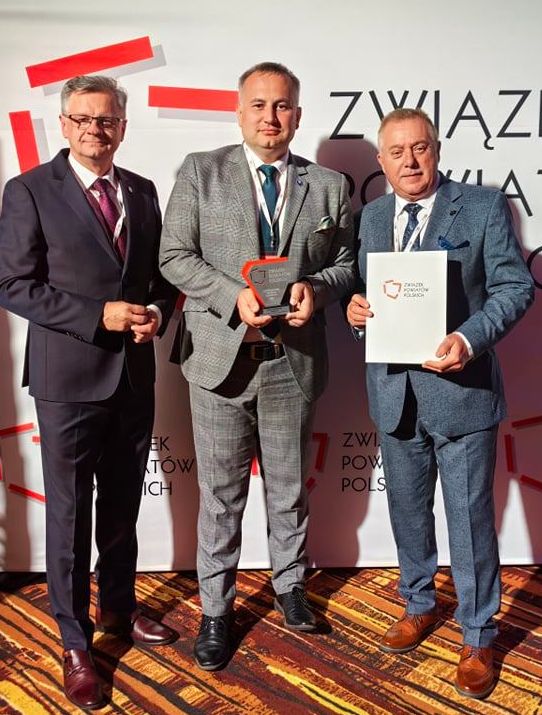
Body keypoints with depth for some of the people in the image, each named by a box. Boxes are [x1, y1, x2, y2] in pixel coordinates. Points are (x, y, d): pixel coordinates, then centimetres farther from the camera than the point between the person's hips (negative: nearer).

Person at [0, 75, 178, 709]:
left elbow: (162, 271, 15)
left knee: (123, 507, 17)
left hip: (135, 374, 5)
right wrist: (99, 316, -18)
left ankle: (118, 607, 39)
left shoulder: (142, 192, 9)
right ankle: (75, 644, 22)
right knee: (69, 513, 5)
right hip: (68, 377, -4)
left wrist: (156, 312, -7)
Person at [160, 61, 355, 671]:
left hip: (294, 360, 2)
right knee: (221, 494, 8)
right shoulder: (200, 172, 1)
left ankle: (288, 584, 40)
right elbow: (175, 256, -4)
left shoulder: (329, 186, 6)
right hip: (220, 357, -2)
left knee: (289, 487, 17)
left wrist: (317, 289, -12)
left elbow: (346, 263, 11)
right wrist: (234, 297, -18)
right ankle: (215, 609, 26)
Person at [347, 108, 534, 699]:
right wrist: (355, 308, -10)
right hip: (394, 390, 5)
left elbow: (515, 285, -8)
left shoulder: (484, 206, -4)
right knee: (407, 511, 19)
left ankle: (478, 638, 25)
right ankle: (419, 605, 42)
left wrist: (470, 338, -24)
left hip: (459, 387, -4)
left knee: (470, 519, 5)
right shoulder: (371, 216, 9)